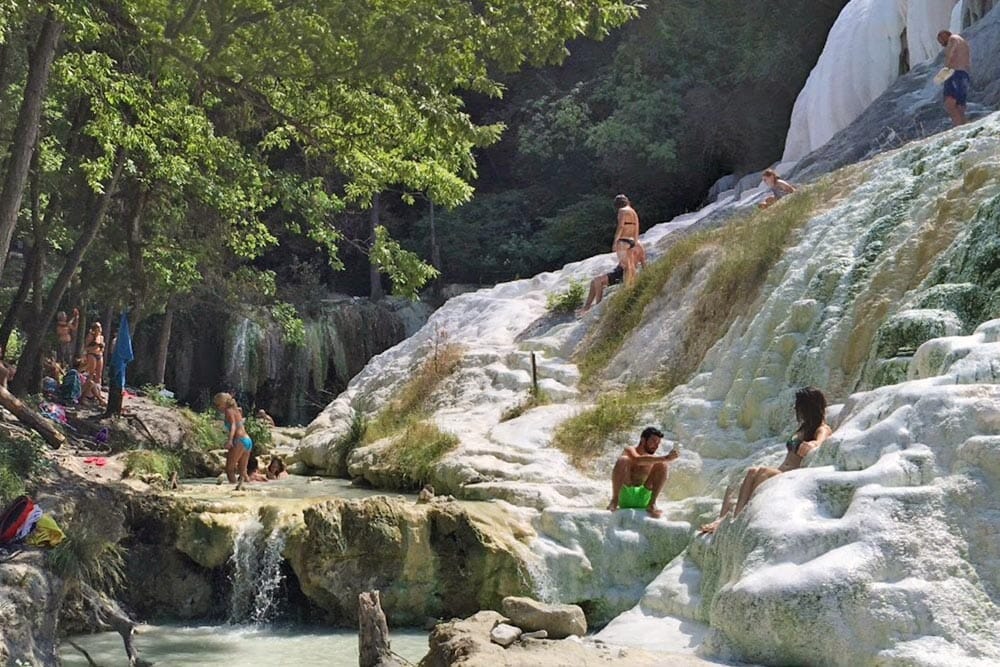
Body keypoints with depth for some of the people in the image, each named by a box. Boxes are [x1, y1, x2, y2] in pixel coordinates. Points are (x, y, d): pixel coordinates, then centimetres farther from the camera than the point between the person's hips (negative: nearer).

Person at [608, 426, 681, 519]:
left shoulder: (653, 459, 13)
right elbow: (637, 460, -27)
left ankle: (652, 504, -15)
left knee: (663, 465, -9)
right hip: (625, 496, -4)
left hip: (643, 499, 4)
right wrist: (665, 458, -34)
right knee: (623, 460, -25)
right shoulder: (630, 451, -3)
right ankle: (614, 500, -22)